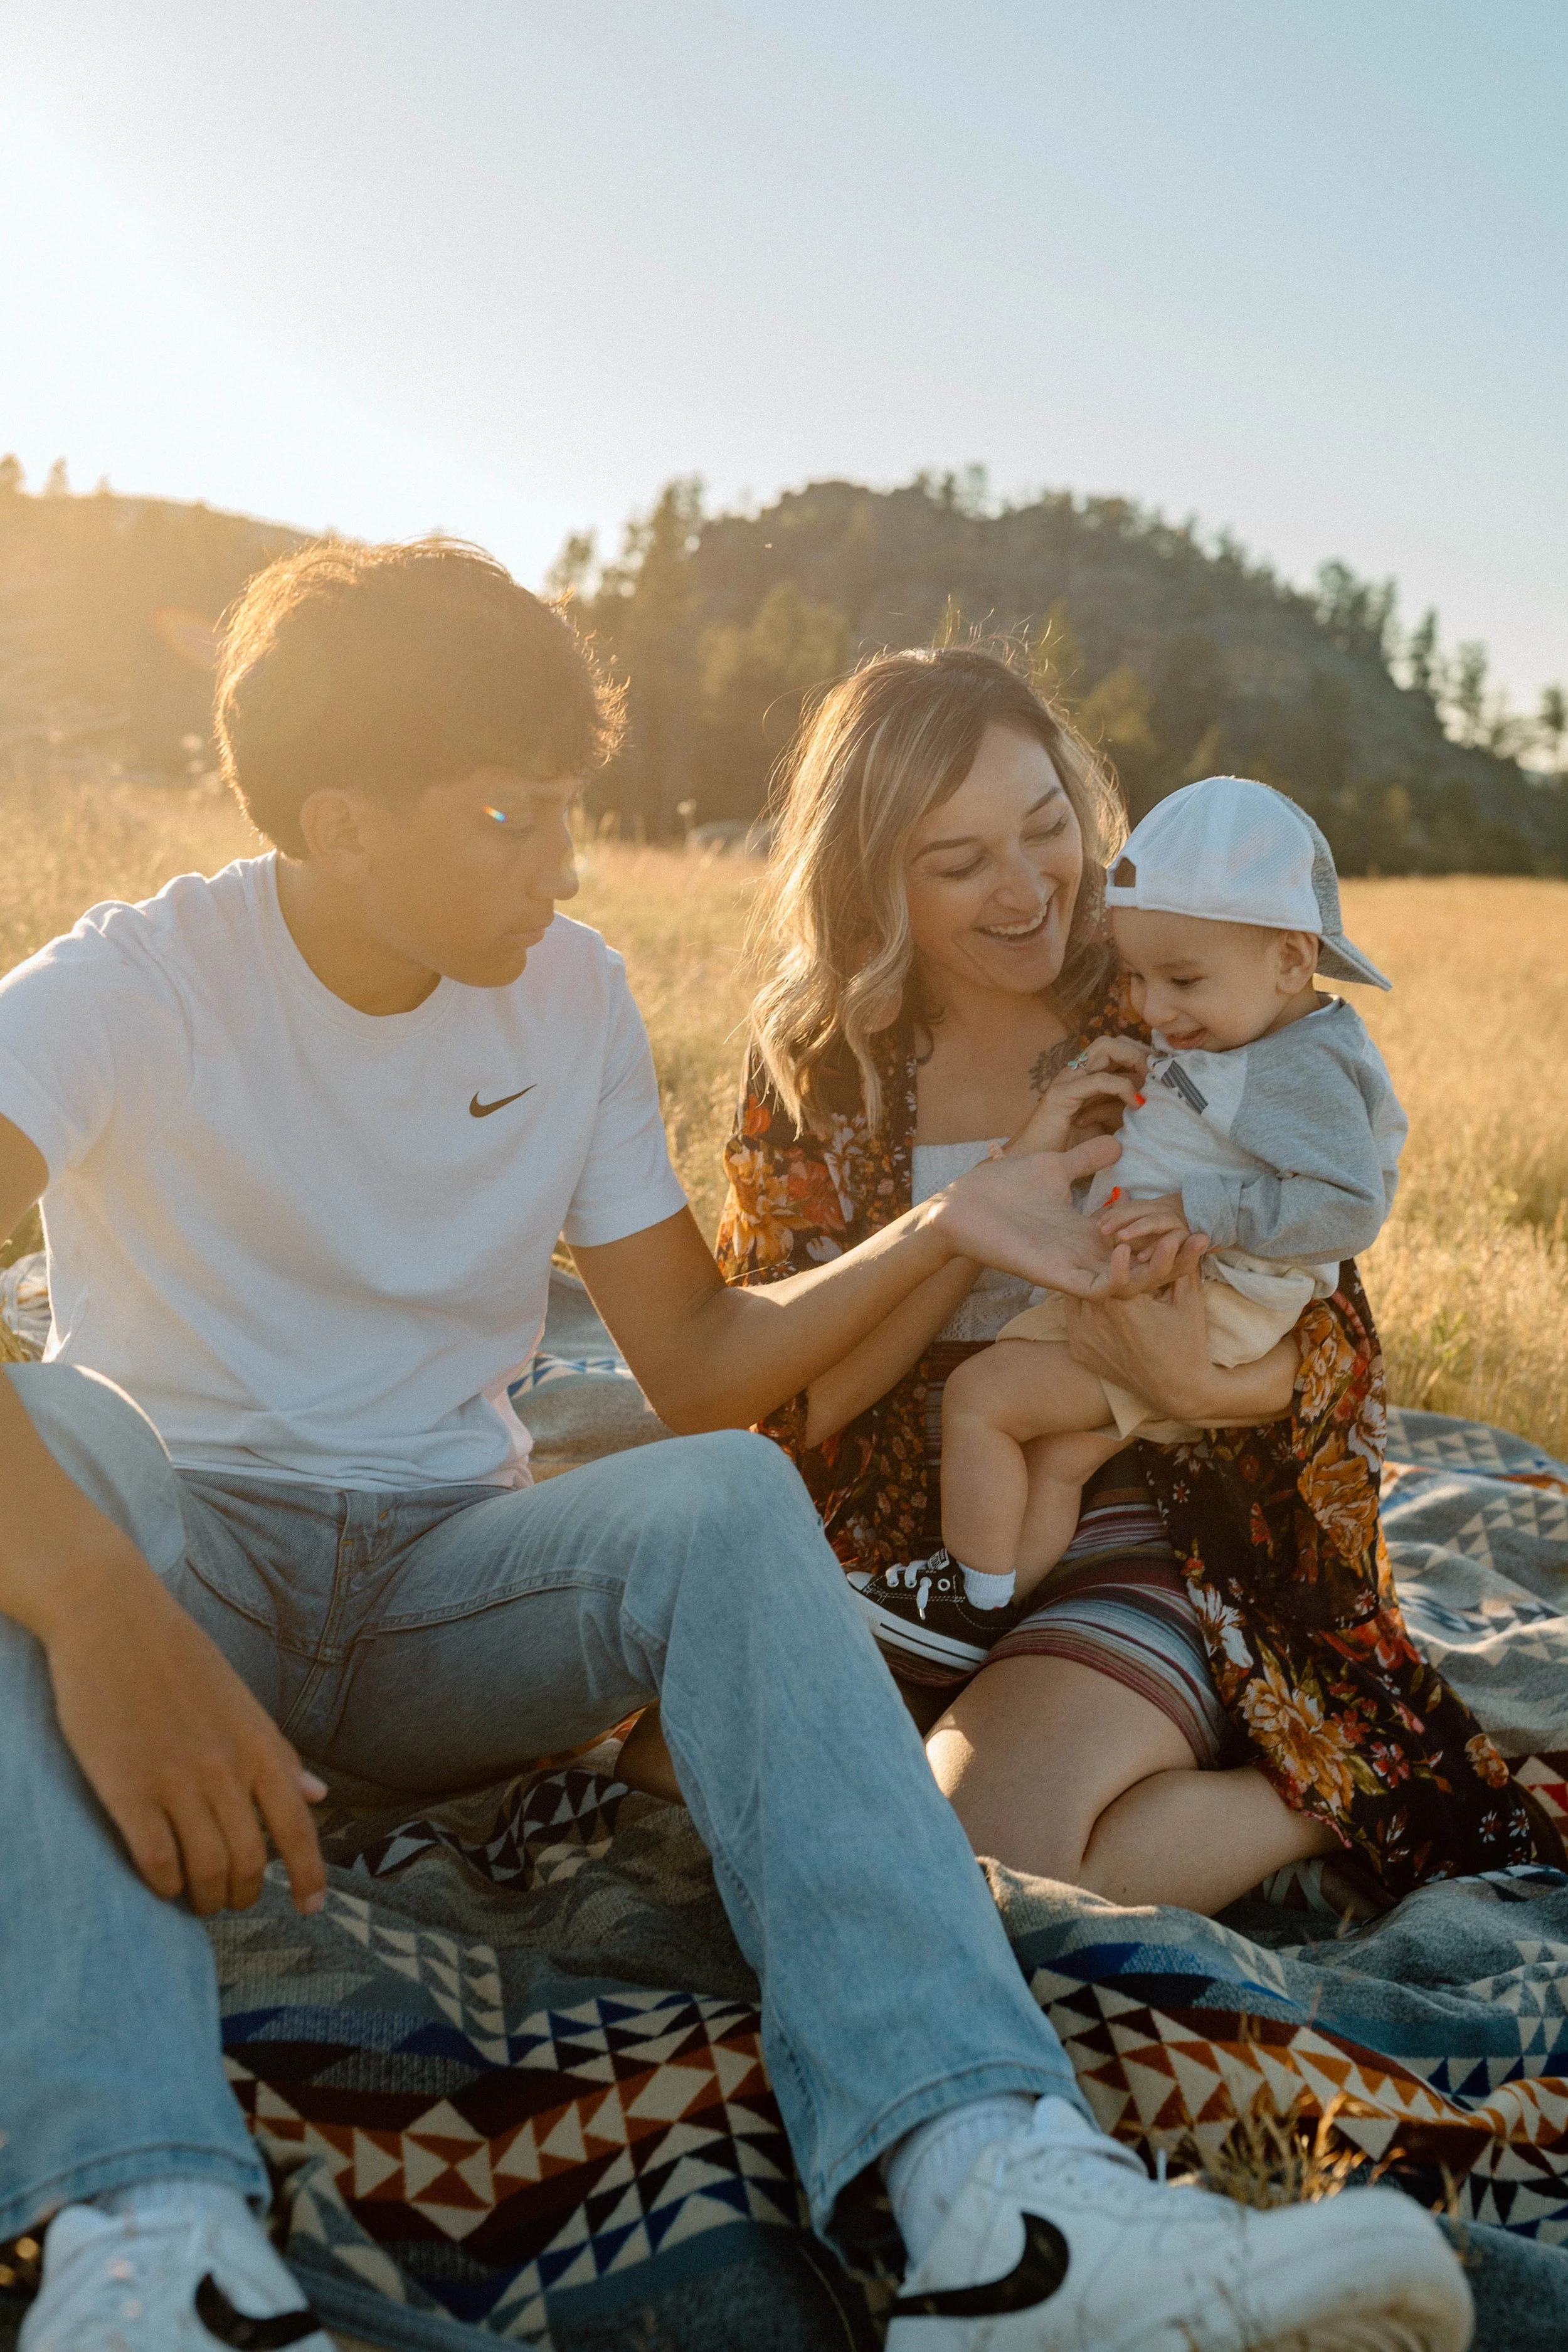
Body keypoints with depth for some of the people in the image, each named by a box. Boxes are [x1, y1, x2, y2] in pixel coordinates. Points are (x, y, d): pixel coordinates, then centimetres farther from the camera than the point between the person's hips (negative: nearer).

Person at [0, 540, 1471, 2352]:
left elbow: (696, 1368, 4)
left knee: (729, 1495, -28)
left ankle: (993, 2197, -43)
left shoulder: (570, 995, 3)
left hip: (441, 1588, 3)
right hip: (177, 1548, -2)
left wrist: (943, 1231, -9)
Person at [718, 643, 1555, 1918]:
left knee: (985, 1851, -27)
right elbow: (786, 1400, -6)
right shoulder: (812, 1071, 2)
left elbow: (1335, 1344, -1)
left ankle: (1324, 1791, 0)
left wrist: (1207, 1381, -25)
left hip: (1151, 1546, -4)